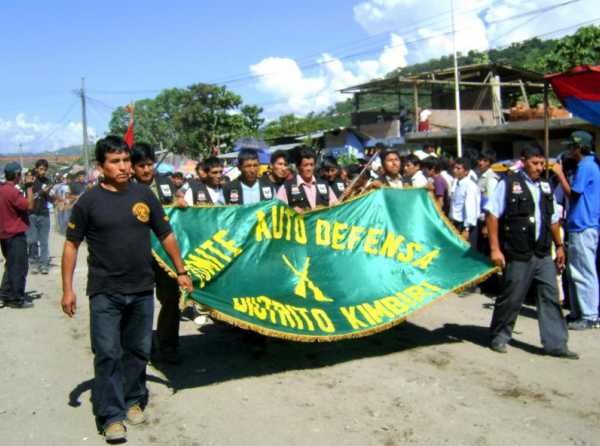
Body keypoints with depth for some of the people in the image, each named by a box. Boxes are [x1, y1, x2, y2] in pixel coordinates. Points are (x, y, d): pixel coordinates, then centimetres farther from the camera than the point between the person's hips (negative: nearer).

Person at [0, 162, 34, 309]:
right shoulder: (12, 191, -20)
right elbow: (29, 206, -22)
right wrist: (29, 186, -16)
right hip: (16, 235, -9)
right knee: (19, 267, -1)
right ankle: (17, 299, 3)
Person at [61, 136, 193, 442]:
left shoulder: (144, 195, 3)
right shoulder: (89, 201, -4)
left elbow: (165, 235, 11)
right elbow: (71, 245, 0)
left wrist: (181, 271, 11)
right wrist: (67, 288, -5)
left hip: (142, 290, 3)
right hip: (105, 293, -3)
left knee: (138, 351, 13)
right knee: (108, 355, -1)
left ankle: (133, 400, 31)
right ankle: (111, 416, 10)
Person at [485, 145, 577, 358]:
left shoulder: (546, 187, 13)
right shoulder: (508, 184, -4)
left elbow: (553, 219, 22)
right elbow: (492, 215, -8)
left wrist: (559, 246, 19)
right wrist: (495, 248, -13)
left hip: (544, 255, 6)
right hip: (518, 255, -5)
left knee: (550, 297, 4)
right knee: (512, 298, 3)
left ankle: (556, 344, 11)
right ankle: (499, 337, 22)